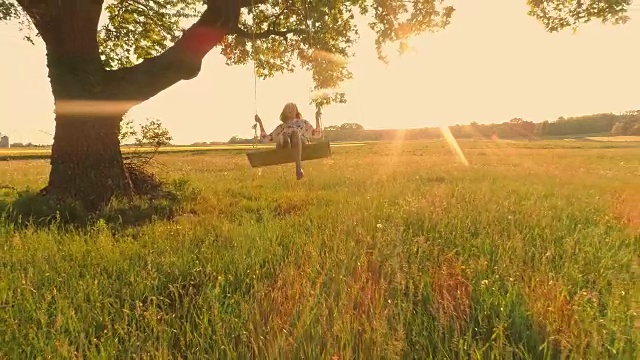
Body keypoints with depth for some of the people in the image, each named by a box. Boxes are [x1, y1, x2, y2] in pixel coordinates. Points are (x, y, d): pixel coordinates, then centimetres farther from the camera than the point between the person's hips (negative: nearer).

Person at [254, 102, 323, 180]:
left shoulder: (303, 122, 35)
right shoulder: (281, 127, 35)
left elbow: (317, 135, 22)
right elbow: (265, 139, 27)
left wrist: (317, 118, 15)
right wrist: (260, 123, 24)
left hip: (301, 144, -1)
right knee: (284, 135, -31)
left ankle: (299, 168, -53)